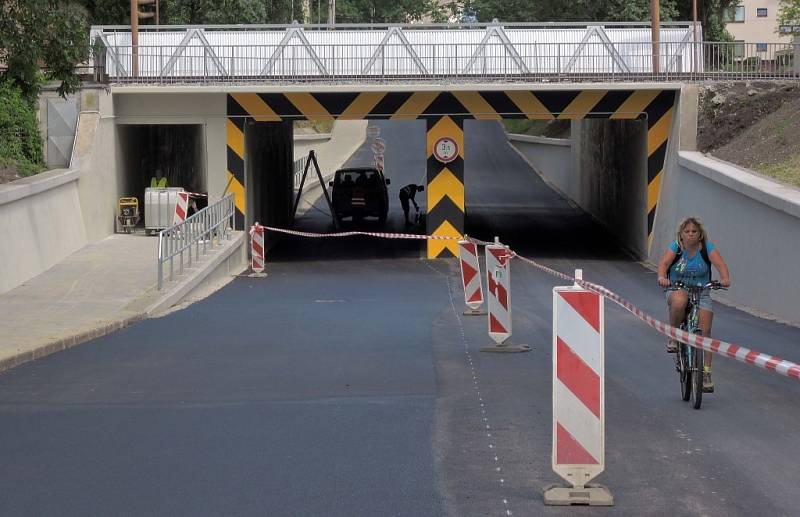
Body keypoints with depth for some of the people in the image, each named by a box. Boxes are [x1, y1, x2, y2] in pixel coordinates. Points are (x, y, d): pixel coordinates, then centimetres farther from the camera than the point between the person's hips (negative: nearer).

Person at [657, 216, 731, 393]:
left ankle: (706, 374, -8)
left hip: (701, 294, 1)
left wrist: (725, 278, -41)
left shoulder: (707, 248, -5)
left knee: (705, 331, -12)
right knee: (679, 301, -39)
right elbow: (663, 263, -22)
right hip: (677, 290, -1)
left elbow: (720, 263, -19)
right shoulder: (675, 247, -6)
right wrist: (662, 277, -44)